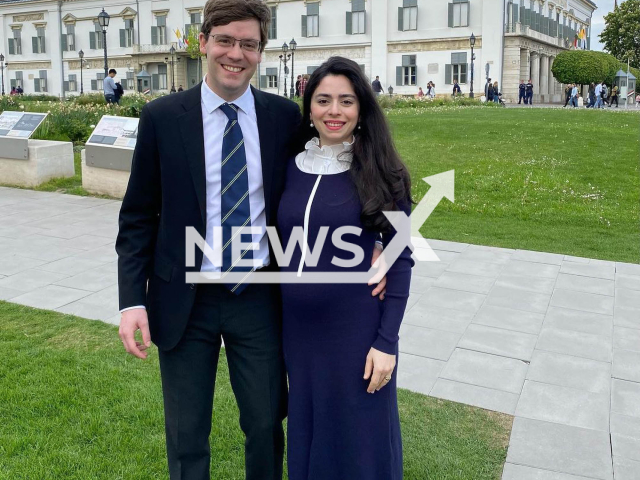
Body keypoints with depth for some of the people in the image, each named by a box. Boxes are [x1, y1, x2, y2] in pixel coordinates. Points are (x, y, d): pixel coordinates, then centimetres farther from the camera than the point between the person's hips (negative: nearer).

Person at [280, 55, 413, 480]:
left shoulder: (380, 172, -8)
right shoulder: (291, 166, 2)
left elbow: (400, 259, -7)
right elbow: (281, 248, 9)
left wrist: (386, 340, -11)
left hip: (356, 328, -4)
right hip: (297, 328, 4)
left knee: (359, 438, 11)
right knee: (307, 430, 19)